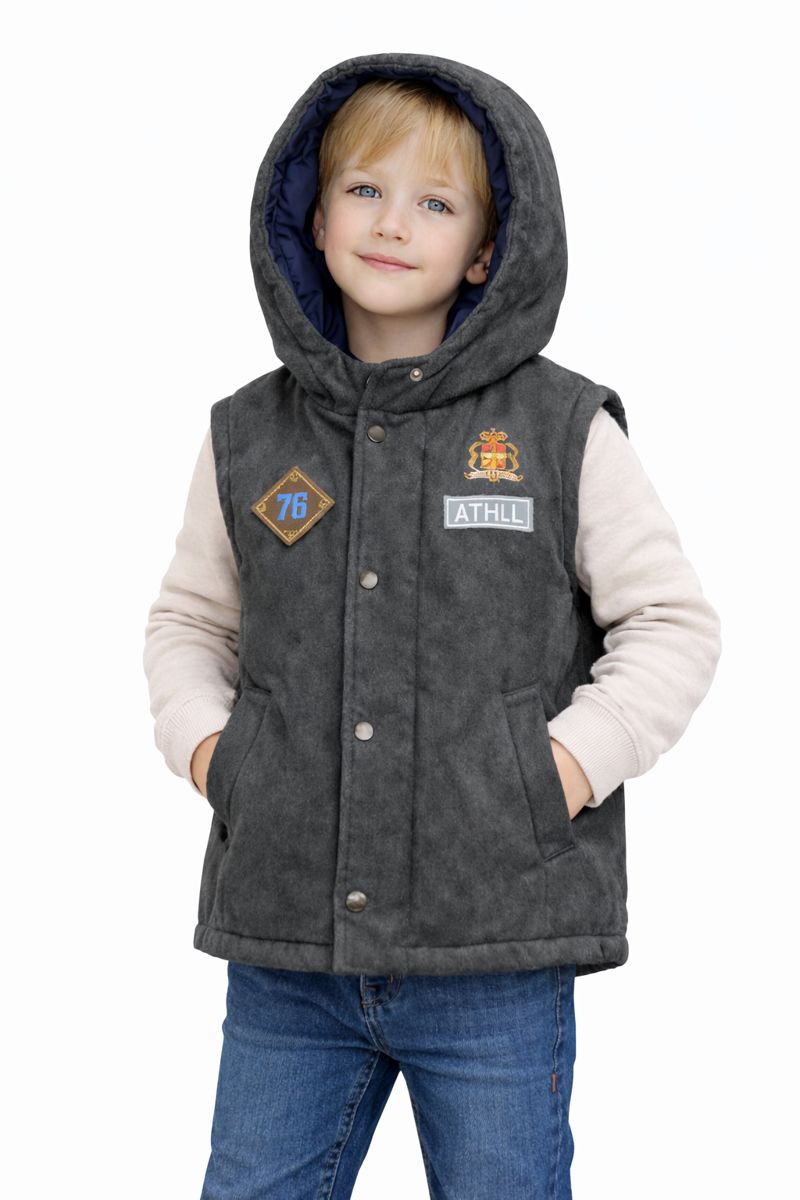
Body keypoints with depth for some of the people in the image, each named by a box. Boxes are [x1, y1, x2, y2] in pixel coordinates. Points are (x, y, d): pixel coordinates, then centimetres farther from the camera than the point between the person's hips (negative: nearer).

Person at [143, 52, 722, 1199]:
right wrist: (205, 747, 2)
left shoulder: (563, 429, -2)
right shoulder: (250, 435, 7)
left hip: (496, 953, -2)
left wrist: (567, 770, -10)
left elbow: (674, 624, 2)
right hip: (285, 958, 3)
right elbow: (190, 617, 19)